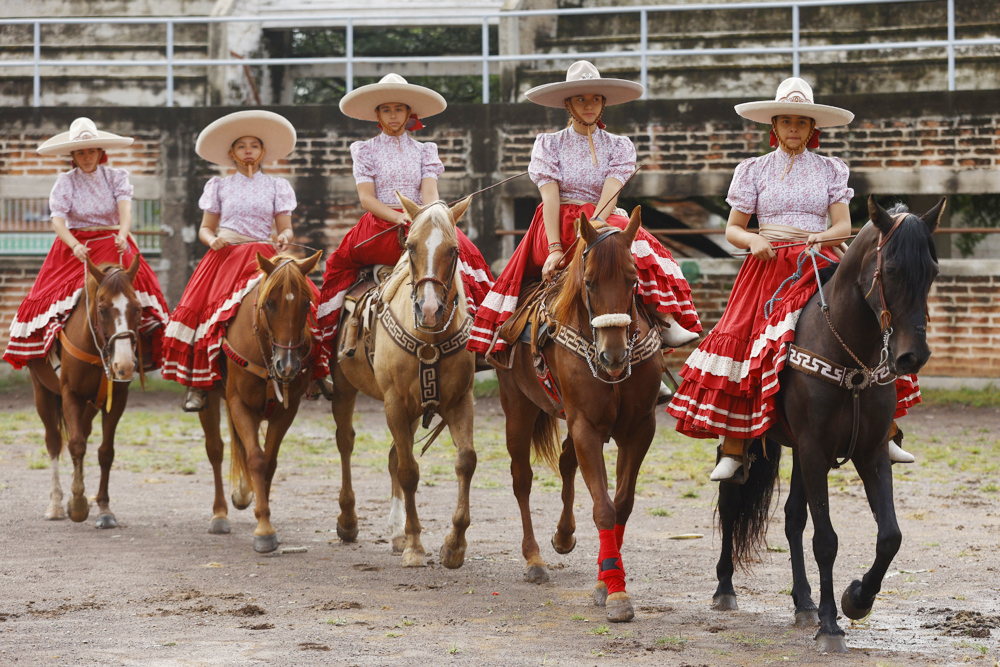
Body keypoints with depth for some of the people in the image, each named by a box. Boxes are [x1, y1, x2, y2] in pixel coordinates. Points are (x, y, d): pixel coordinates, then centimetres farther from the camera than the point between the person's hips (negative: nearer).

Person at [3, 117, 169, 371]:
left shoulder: (116, 177, 4)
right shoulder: (65, 183, 2)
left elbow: (125, 209, -12)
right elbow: (58, 220, -10)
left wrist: (122, 236, -34)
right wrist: (75, 246, -30)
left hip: (113, 244, 0)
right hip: (74, 246, 0)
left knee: (140, 283, -21)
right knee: (47, 293, -18)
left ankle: (146, 351, -15)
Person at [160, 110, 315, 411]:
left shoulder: (276, 186, 14)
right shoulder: (219, 186, 15)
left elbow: (285, 228, 11)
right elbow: (205, 228, 15)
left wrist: (284, 237, -12)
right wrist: (212, 240, -8)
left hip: (263, 256, 0)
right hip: (224, 255, 0)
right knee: (198, 307, -22)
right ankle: (196, 382, -20)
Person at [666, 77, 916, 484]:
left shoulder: (830, 169, 12)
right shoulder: (755, 170, 11)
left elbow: (844, 226, 5)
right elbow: (732, 229, 9)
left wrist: (822, 238, -16)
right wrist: (753, 241, -12)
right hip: (767, 265, 0)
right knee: (740, 339, -18)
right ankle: (732, 452, -15)